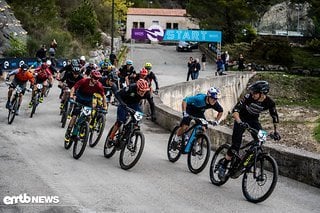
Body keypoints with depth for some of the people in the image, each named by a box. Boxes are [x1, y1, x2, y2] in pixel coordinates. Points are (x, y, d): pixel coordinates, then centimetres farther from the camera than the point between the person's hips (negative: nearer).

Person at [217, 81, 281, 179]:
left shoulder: (269, 103, -21)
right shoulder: (249, 97, -29)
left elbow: (275, 116, -4)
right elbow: (235, 110, -34)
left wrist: (275, 131, -10)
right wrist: (239, 122, -49)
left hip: (254, 120, 3)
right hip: (242, 118, -3)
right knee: (236, 145, -13)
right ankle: (223, 167, -2)